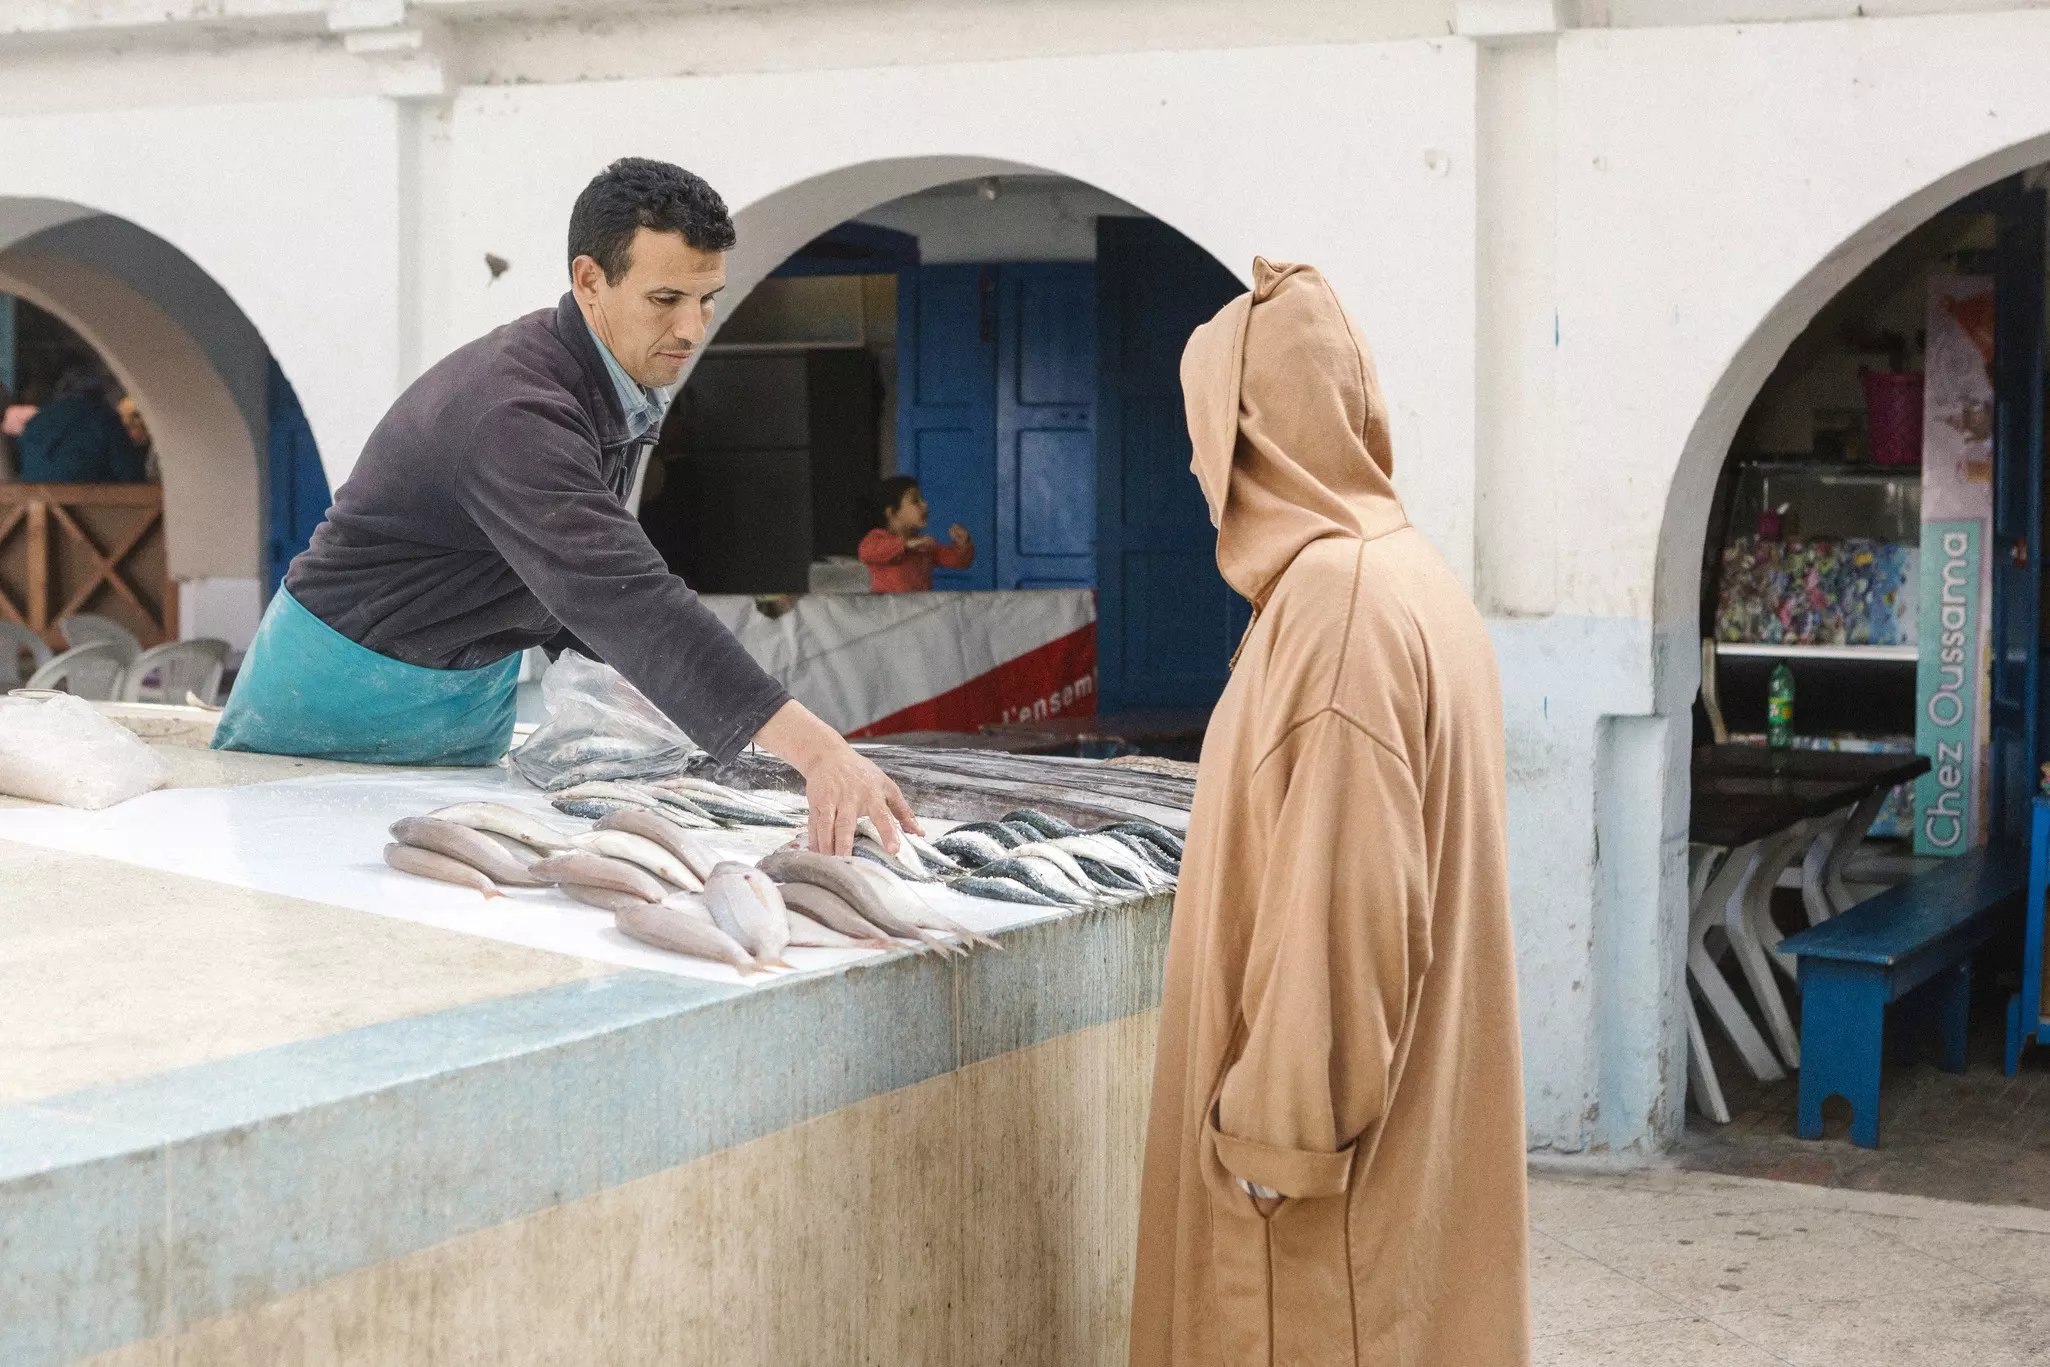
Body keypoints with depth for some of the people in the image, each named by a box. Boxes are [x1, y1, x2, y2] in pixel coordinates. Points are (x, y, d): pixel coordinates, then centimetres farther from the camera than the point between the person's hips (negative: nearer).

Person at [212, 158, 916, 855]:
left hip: (476, 693, 8)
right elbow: (628, 599, -45)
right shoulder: (515, 413, -34)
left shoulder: (624, 389, -2)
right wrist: (814, 748, -54)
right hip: (349, 680, -8)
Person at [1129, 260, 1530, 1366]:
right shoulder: (1406, 574, 12)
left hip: (1334, 1127, -10)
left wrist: (1277, 1135, -19)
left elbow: (1340, 900, -24)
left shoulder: (1334, 602, -20)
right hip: (1409, 1097, 10)